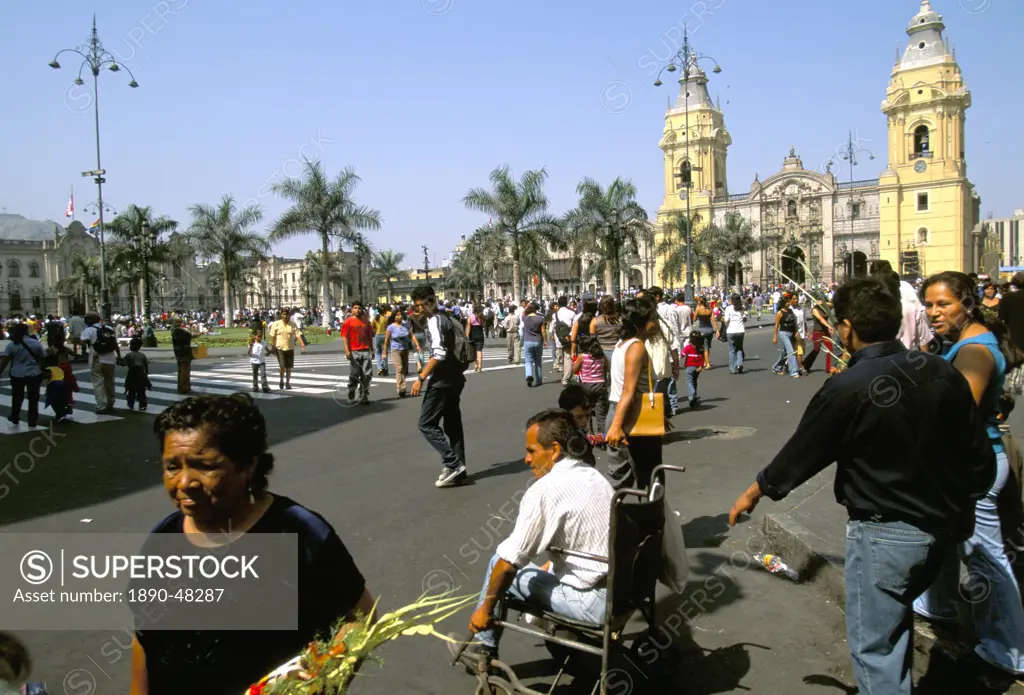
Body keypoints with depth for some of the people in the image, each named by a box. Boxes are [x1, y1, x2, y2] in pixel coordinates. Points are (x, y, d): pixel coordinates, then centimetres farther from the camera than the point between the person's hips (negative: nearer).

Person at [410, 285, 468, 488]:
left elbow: (439, 353, -24)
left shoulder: (434, 321, -13)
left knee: (427, 424, -3)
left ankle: (453, 464, -8)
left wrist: (421, 377, -22)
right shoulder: (448, 319, 15)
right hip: (455, 378, 10)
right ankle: (458, 470, 16)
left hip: (442, 380, -10)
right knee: (453, 424, 12)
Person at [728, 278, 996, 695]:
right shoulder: (941, 371, -4)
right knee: (896, 612, 28)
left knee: (875, 645, 8)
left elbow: (800, 453, -9)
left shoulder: (846, 390, -21)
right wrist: (962, 501, 21)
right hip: (945, 526, 7)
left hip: (885, 533, -7)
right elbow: (981, 455, 3)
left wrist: (753, 493, 7)